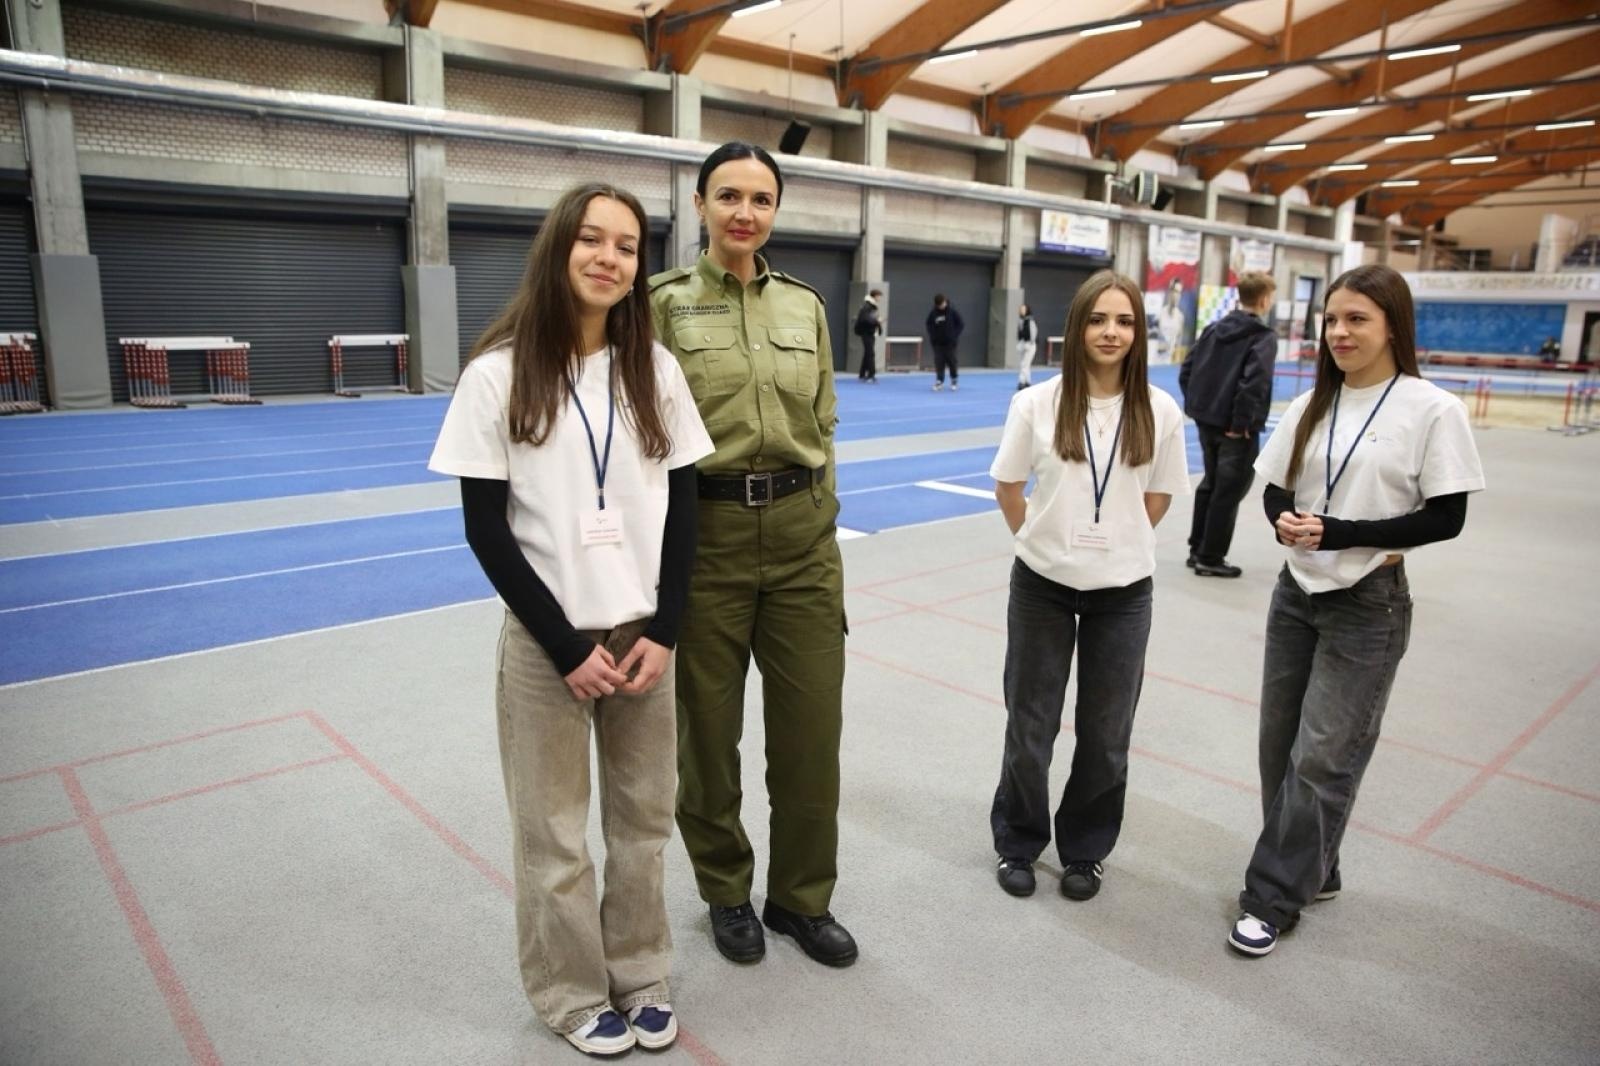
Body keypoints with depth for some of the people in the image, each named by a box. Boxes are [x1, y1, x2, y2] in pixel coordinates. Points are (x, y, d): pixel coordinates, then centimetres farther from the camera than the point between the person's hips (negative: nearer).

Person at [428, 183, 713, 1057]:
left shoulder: (654, 370, 1)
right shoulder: (499, 376, -9)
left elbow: (681, 508, 3)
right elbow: (487, 531, -8)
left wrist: (663, 632, -7)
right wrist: (566, 647, -12)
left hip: (644, 637, 3)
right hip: (546, 645, -2)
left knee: (643, 819, 14)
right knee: (555, 834, 10)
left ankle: (639, 976, 36)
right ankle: (575, 994, 33)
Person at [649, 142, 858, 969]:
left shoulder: (805, 305, 9)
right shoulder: (666, 302, -3)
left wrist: (818, 521, 13)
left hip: (802, 534, 4)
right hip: (705, 534, -3)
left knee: (812, 726, 8)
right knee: (709, 725, 10)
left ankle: (802, 897, 30)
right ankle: (726, 892, 34)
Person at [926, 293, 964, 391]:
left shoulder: (952, 312, -8)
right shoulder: (933, 313, -3)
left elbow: (961, 324, -2)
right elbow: (928, 325, 10)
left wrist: (954, 335, -8)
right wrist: (932, 335, -2)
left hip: (950, 342, -2)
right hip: (938, 342, 2)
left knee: (951, 361, 3)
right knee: (939, 362, -1)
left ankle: (954, 381, 17)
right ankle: (939, 381, 4)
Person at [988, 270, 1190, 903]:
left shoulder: (1160, 412, -6)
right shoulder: (1037, 404, -9)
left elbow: (1158, 500, 7)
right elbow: (1007, 486, 4)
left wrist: (1116, 545, 6)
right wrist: (1044, 541, 7)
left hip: (1123, 592, 1)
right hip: (1043, 587, -1)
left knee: (1106, 734, 13)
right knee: (1031, 726, 12)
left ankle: (1085, 849, 35)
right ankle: (1018, 844, 33)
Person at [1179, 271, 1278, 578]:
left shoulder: (1214, 328, 8)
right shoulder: (1264, 337, -11)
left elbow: (1187, 369, 7)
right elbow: (1253, 381, -24)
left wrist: (1195, 406, 11)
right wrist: (1242, 422, -16)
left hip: (1207, 422, 7)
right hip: (1236, 429, -7)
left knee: (1210, 484, 19)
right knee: (1229, 491, 3)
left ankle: (1198, 549, 26)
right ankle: (1210, 558, 9)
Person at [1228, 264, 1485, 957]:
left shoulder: (1431, 410, -10)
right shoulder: (1309, 407, 5)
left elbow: (1445, 518, -11)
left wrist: (1342, 533, -20)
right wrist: (1284, 522, -14)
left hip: (1369, 605, -5)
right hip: (1297, 593, 5)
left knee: (1322, 758, -1)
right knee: (1280, 744, 11)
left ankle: (1273, 898, 13)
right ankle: (1311, 871, 31)